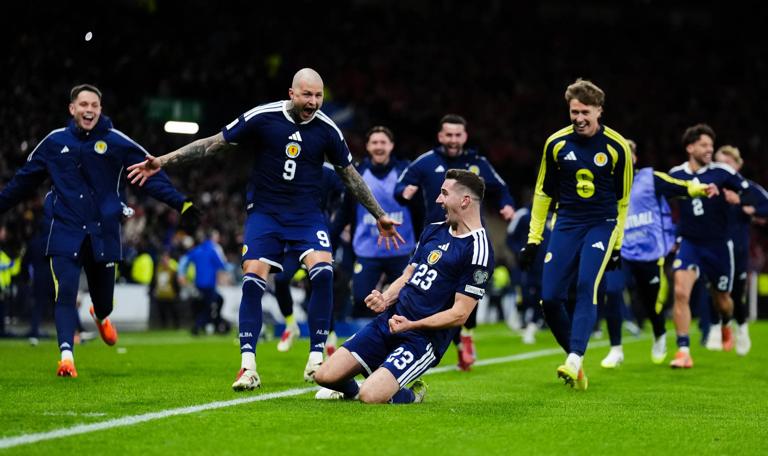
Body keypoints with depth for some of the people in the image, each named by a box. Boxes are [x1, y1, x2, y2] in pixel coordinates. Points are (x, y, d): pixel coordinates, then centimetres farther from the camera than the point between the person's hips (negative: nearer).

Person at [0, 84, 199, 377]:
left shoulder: (117, 142, -1)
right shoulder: (54, 143, 5)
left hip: (103, 234, 0)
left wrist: (179, 203, -15)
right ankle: (66, 355, -20)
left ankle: (101, 316, 49)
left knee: (103, 295, 11)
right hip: (65, 232, 0)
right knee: (65, 293, -16)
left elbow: (152, 176, -4)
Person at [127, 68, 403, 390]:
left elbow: (350, 175, 11)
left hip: (307, 214, 1)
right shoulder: (262, 118, -10)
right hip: (264, 212, -1)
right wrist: (162, 161, -7)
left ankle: (316, 361, -10)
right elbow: (213, 144, -3)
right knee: (252, 281, -15)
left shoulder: (327, 129, -3)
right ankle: (247, 368, -7)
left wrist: (379, 216, 16)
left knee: (323, 272, -21)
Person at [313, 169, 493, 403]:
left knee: (371, 396, -24)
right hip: (388, 321, 7)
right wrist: (386, 299, -3)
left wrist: (411, 325, -19)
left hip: (423, 338, -7)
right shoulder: (433, 230, 13)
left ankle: (410, 395, 7)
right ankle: (349, 389, 29)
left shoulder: (477, 250, -13)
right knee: (325, 376, -4)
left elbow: (459, 314, -15)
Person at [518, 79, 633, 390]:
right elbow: (543, 192, 11)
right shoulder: (556, 144, 0)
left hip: (601, 225, -3)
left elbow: (622, 198, 6)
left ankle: (574, 361, -31)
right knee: (550, 298, -7)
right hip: (567, 224, 3)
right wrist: (533, 240, 7)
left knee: (586, 286, -25)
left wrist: (617, 245, 7)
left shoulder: (617, 147, -5)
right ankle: (574, 352, 13)